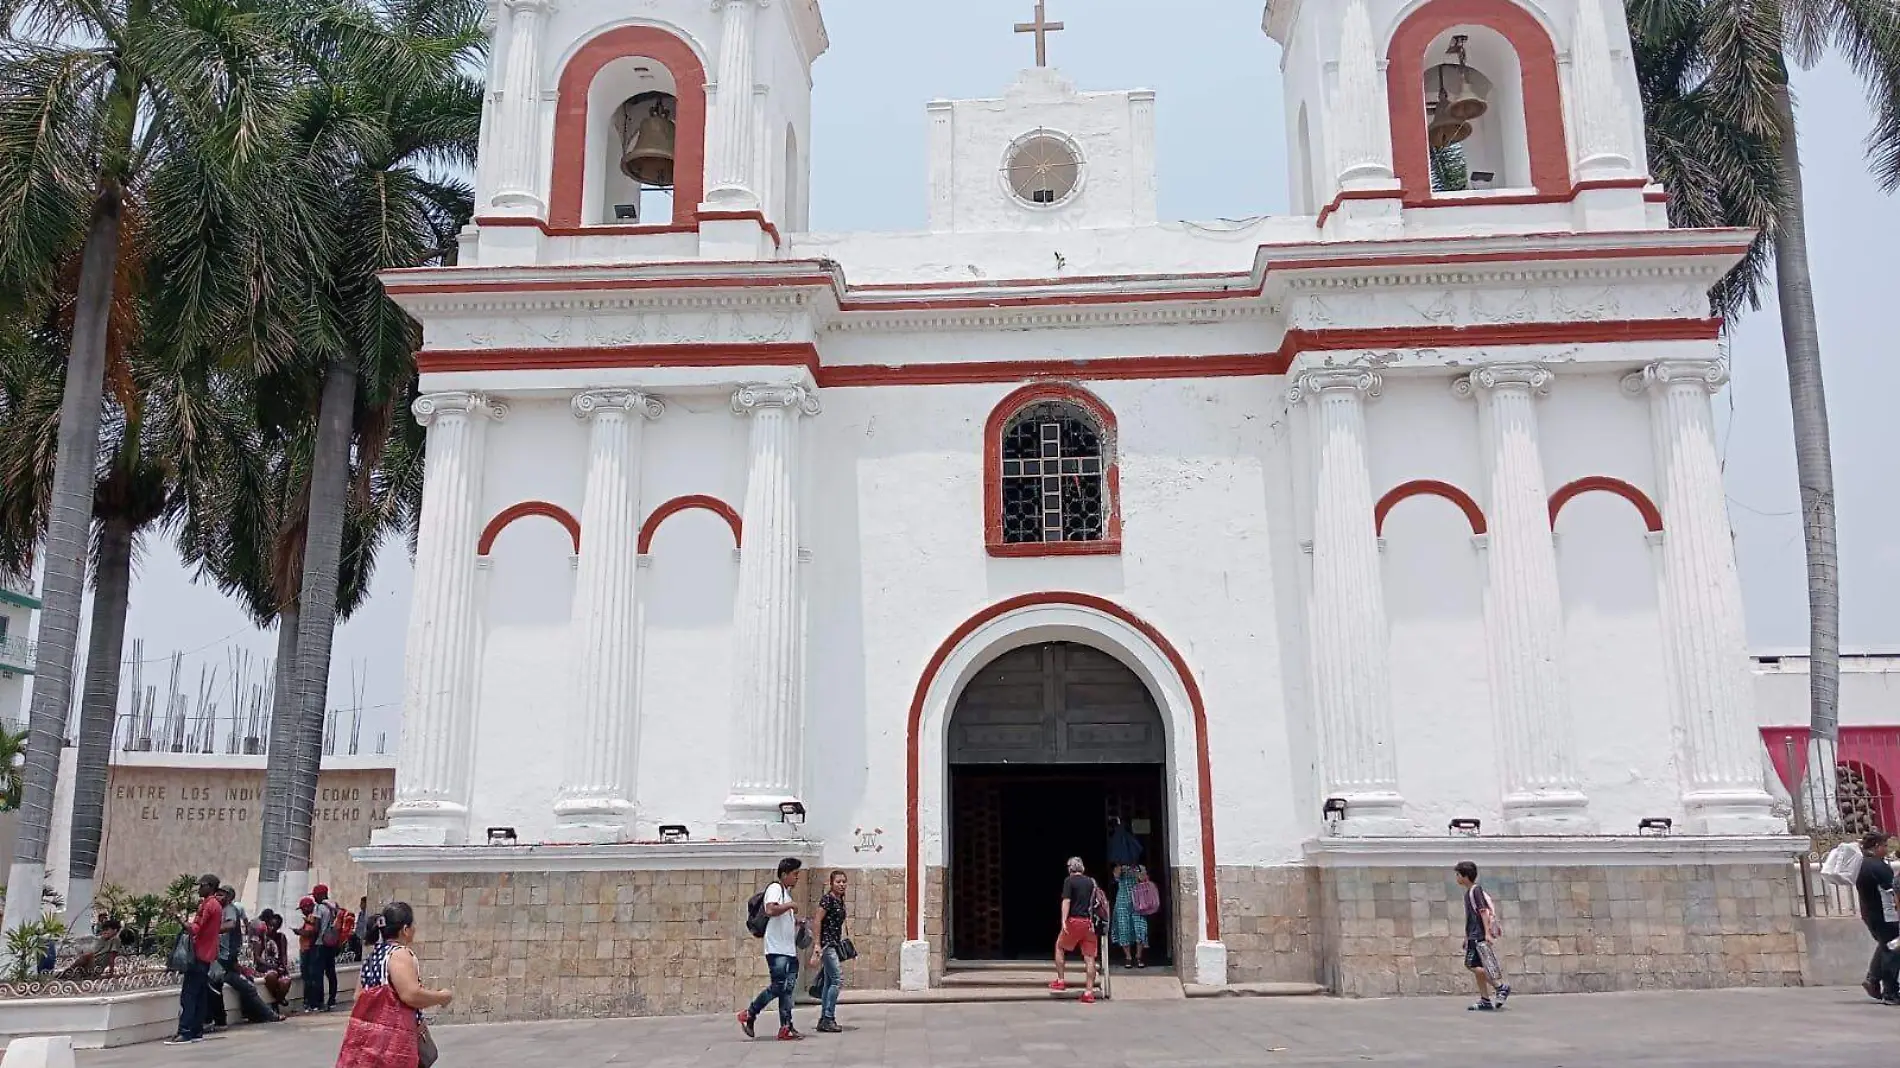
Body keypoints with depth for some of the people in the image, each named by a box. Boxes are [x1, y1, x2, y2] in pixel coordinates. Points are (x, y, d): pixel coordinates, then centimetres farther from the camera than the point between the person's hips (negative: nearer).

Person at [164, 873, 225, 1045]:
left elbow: (195, 929, -17)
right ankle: (196, 1032, 7)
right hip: (207, 955, 10)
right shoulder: (216, 905, 18)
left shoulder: (208, 904, -12)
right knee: (200, 995, 8)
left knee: (188, 995, -10)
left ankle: (184, 1033, -13)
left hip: (199, 955, -10)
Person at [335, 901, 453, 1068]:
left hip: (365, 1031, 9)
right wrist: (443, 997, -7)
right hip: (390, 1037, -9)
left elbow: (359, 994, 22)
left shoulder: (373, 954, 16)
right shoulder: (400, 954, -14)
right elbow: (411, 995, -24)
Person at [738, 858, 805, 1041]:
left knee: (788, 989, 4)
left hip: (789, 950, 9)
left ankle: (786, 1028, 4)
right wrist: (791, 905, -16)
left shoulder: (787, 893, 22)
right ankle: (749, 1014, 5)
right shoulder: (775, 889, -7)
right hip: (777, 950, -9)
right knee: (778, 987, -10)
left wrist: (796, 921, 15)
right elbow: (770, 910, -26)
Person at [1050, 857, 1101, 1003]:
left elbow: (1066, 901, -12)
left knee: (1060, 947, 18)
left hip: (1074, 921, -4)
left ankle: (1061, 981, 17)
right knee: (1089, 956, 3)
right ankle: (1089, 992, 0)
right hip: (1089, 923, 4)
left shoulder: (1069, 881, -2)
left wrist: (1064, 921, -17)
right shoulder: (1091, 882, 13)